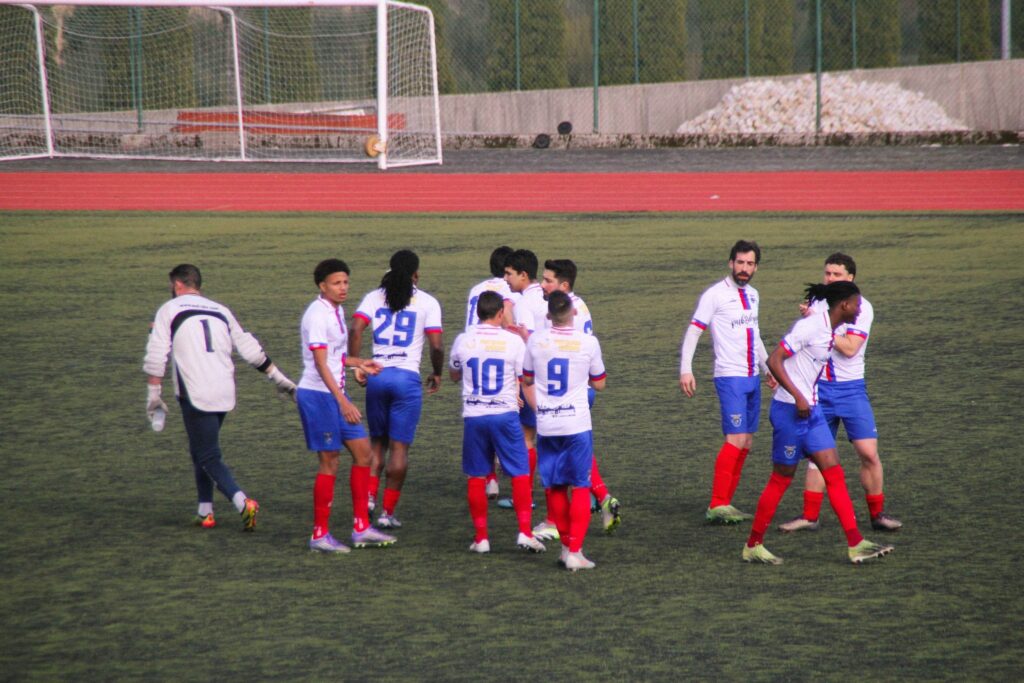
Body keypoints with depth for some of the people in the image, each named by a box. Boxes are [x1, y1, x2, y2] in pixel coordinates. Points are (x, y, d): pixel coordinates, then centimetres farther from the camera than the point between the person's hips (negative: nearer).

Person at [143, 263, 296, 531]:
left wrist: (154, 396, 2)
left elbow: (156, 357, -3)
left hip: (194, 396, -6)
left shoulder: (169, 310, 4)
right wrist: (280, 379, 26)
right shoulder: (221, 311, 17)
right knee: (201, 450, 21)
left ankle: (243, 502, -25)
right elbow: (251, 350, 18)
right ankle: (205, 511, 17)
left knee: (209, 457, -5)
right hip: (225, 394, 6)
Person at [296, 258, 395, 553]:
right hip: (317, 394, -9)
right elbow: (321, 364, -23)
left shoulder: (336, 311, 12)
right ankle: (320, 535, 4)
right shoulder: (317, 315, -17)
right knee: (330, 462, -5)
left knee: (362, 451, 9)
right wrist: (343, 401, -28)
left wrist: (358, 363, 20)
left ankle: (361, 528, 15)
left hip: (336, 395, 9)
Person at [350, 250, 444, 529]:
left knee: (377, 441, 18)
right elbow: (436, 345, -6)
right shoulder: (427, 302, 0)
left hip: (377, 376, 3)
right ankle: (388, 511, 2)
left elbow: (356, 329, -7)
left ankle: (369, 495, 2)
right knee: (400, 447, 2)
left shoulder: (374, 297, 7)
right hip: (408, 377, -3)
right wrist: (437, 374, 11)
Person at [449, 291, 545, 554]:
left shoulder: (463, 341, 1)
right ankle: (524, 532, -4)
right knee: (520, 474, 4)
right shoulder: (513, 341, -5)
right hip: (505, 414, -2)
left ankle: (480, 537, 10)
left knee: (476, 477, 8)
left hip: (473, 416, 2)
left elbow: (454, 375, 18)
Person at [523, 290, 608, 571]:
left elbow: (527, 379, 12)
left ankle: (566, 545, 19)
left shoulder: (535, 341, -2)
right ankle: (574, 551, -5)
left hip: (546, 425, 2)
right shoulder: (588, 342, -8)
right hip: (577, 424, -2)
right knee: (580, 487, 2)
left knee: (554, 487, 12)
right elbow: (599, 383, 5)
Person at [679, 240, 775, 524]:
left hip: (752, 378, 8)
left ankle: (725, 504, 10)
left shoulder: (752, 295, 14)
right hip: (730, 377, -8)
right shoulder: (715, 295, -9)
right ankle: (717, 505, -14)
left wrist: (767, 367, 32)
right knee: (736, 439, -16)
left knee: (746, 443, 6)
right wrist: (685, 370, -19)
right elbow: (693, 331, -10)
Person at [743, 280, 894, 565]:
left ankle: (856, 545, 2)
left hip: (811, 412, 9)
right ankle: (753, 546, 13)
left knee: (835, 474, 3)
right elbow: (774, 360, -21)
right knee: (781, 479, 0)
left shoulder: (828, 329, 10)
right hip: (790, 412, -9)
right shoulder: (811, 326, -18)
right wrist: (798, 397, -25)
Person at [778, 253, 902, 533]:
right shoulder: (817, 303, 7)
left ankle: (878, 514, 5)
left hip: (851, 388, -4)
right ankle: (810, 516, 12)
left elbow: (850, 348, -19)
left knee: (869, 452, -8)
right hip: (819, 388, 4)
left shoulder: (862, 307, -8)